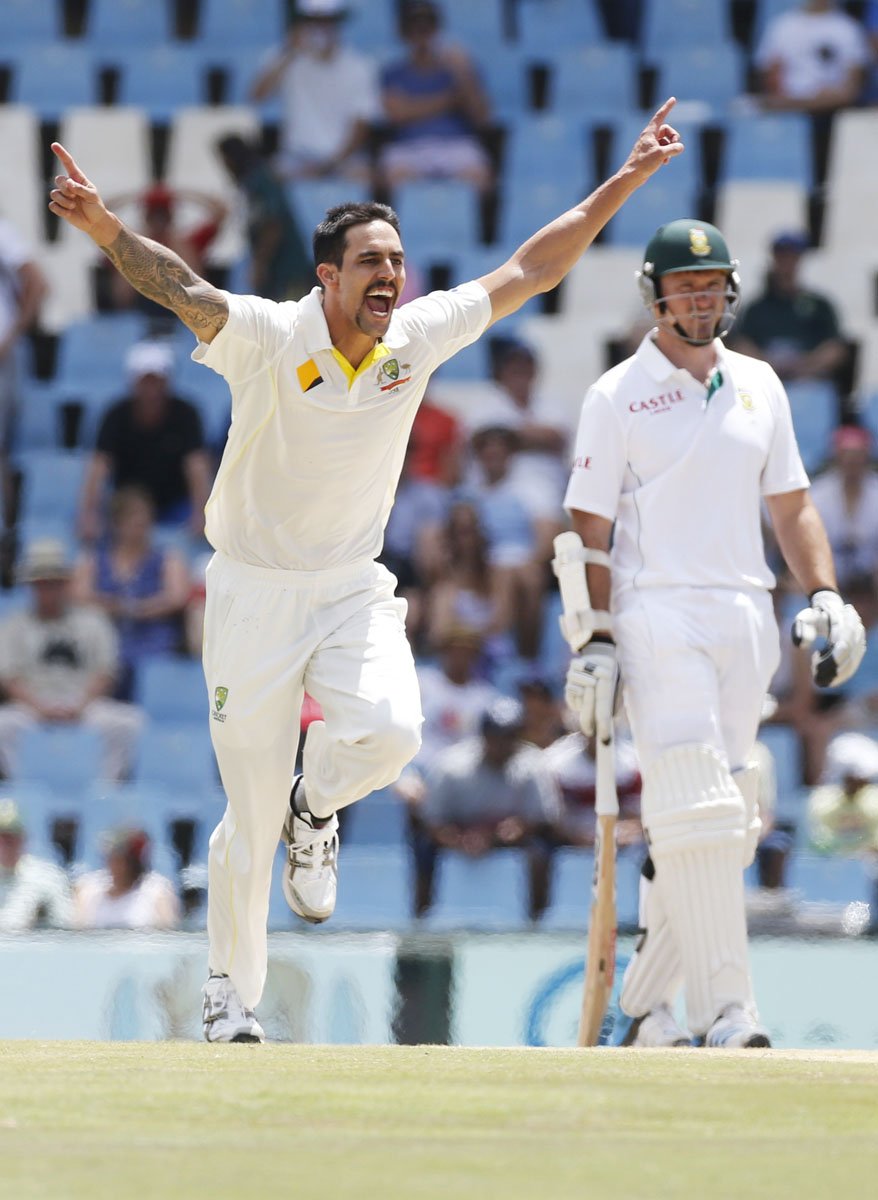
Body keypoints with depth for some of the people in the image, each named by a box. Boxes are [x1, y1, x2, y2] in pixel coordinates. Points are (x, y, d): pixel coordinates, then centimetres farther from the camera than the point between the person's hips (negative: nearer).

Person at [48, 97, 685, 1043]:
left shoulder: (417, 339, -3)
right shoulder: (268, 339, -16)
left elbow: (528, 271, 5)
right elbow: (184, 290, -34)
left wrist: (627, 179, 4)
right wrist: (106, 232, -54)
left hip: (355, 592, 3)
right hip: (254, 597, -3)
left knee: (389, 731, -26)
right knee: (251, 818, 1)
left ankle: (315, 814, 10)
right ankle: (231, 992, 22)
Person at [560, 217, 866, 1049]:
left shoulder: (758, 386, 14)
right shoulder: (617, 396, 0)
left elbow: (790, 505, 18)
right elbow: (590, 528, -2)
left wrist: (824, 597, 4)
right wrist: (594, 640, -10)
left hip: (745, 620, 5)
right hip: (656, 615, -5)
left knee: (723, 823, 4)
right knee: (695, 812, -15)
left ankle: (645, 1003, 14)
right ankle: (724, 1012, -19)